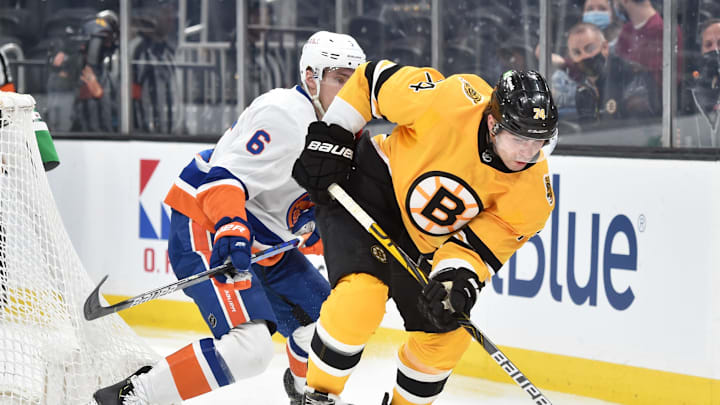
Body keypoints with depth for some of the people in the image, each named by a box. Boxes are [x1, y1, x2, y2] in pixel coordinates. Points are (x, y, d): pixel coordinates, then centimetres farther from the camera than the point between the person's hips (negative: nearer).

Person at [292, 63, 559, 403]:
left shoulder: (534, 191, -19)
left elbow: (479, 244, -16)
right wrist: (330, 136, -14)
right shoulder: (450, 102, -31)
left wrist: (458, 279, -37)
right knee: (362, 294, -27)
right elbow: (374, 78, -16)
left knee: (447, 335, 7)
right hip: (367, 190, -6)